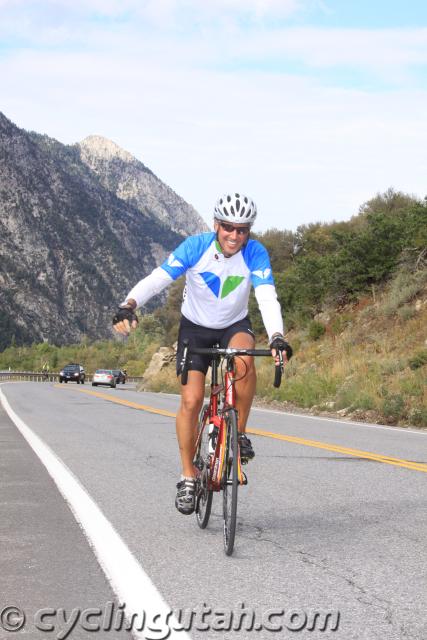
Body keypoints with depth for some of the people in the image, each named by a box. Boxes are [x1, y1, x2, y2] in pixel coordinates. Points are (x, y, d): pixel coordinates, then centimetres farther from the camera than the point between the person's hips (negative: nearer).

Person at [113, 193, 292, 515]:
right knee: (191, 400, -13)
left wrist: (276, 337, -50)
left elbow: (267, 298, -32)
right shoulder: (196, 247, -23)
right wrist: (129, 305, -50)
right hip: (195, 328, 0)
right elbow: (158, 278, -32)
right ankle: (188, 476, 4)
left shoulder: (255, 254, -21)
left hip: (235, 326, 0)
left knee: (243, 358, -35)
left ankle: (240, 433, -15)